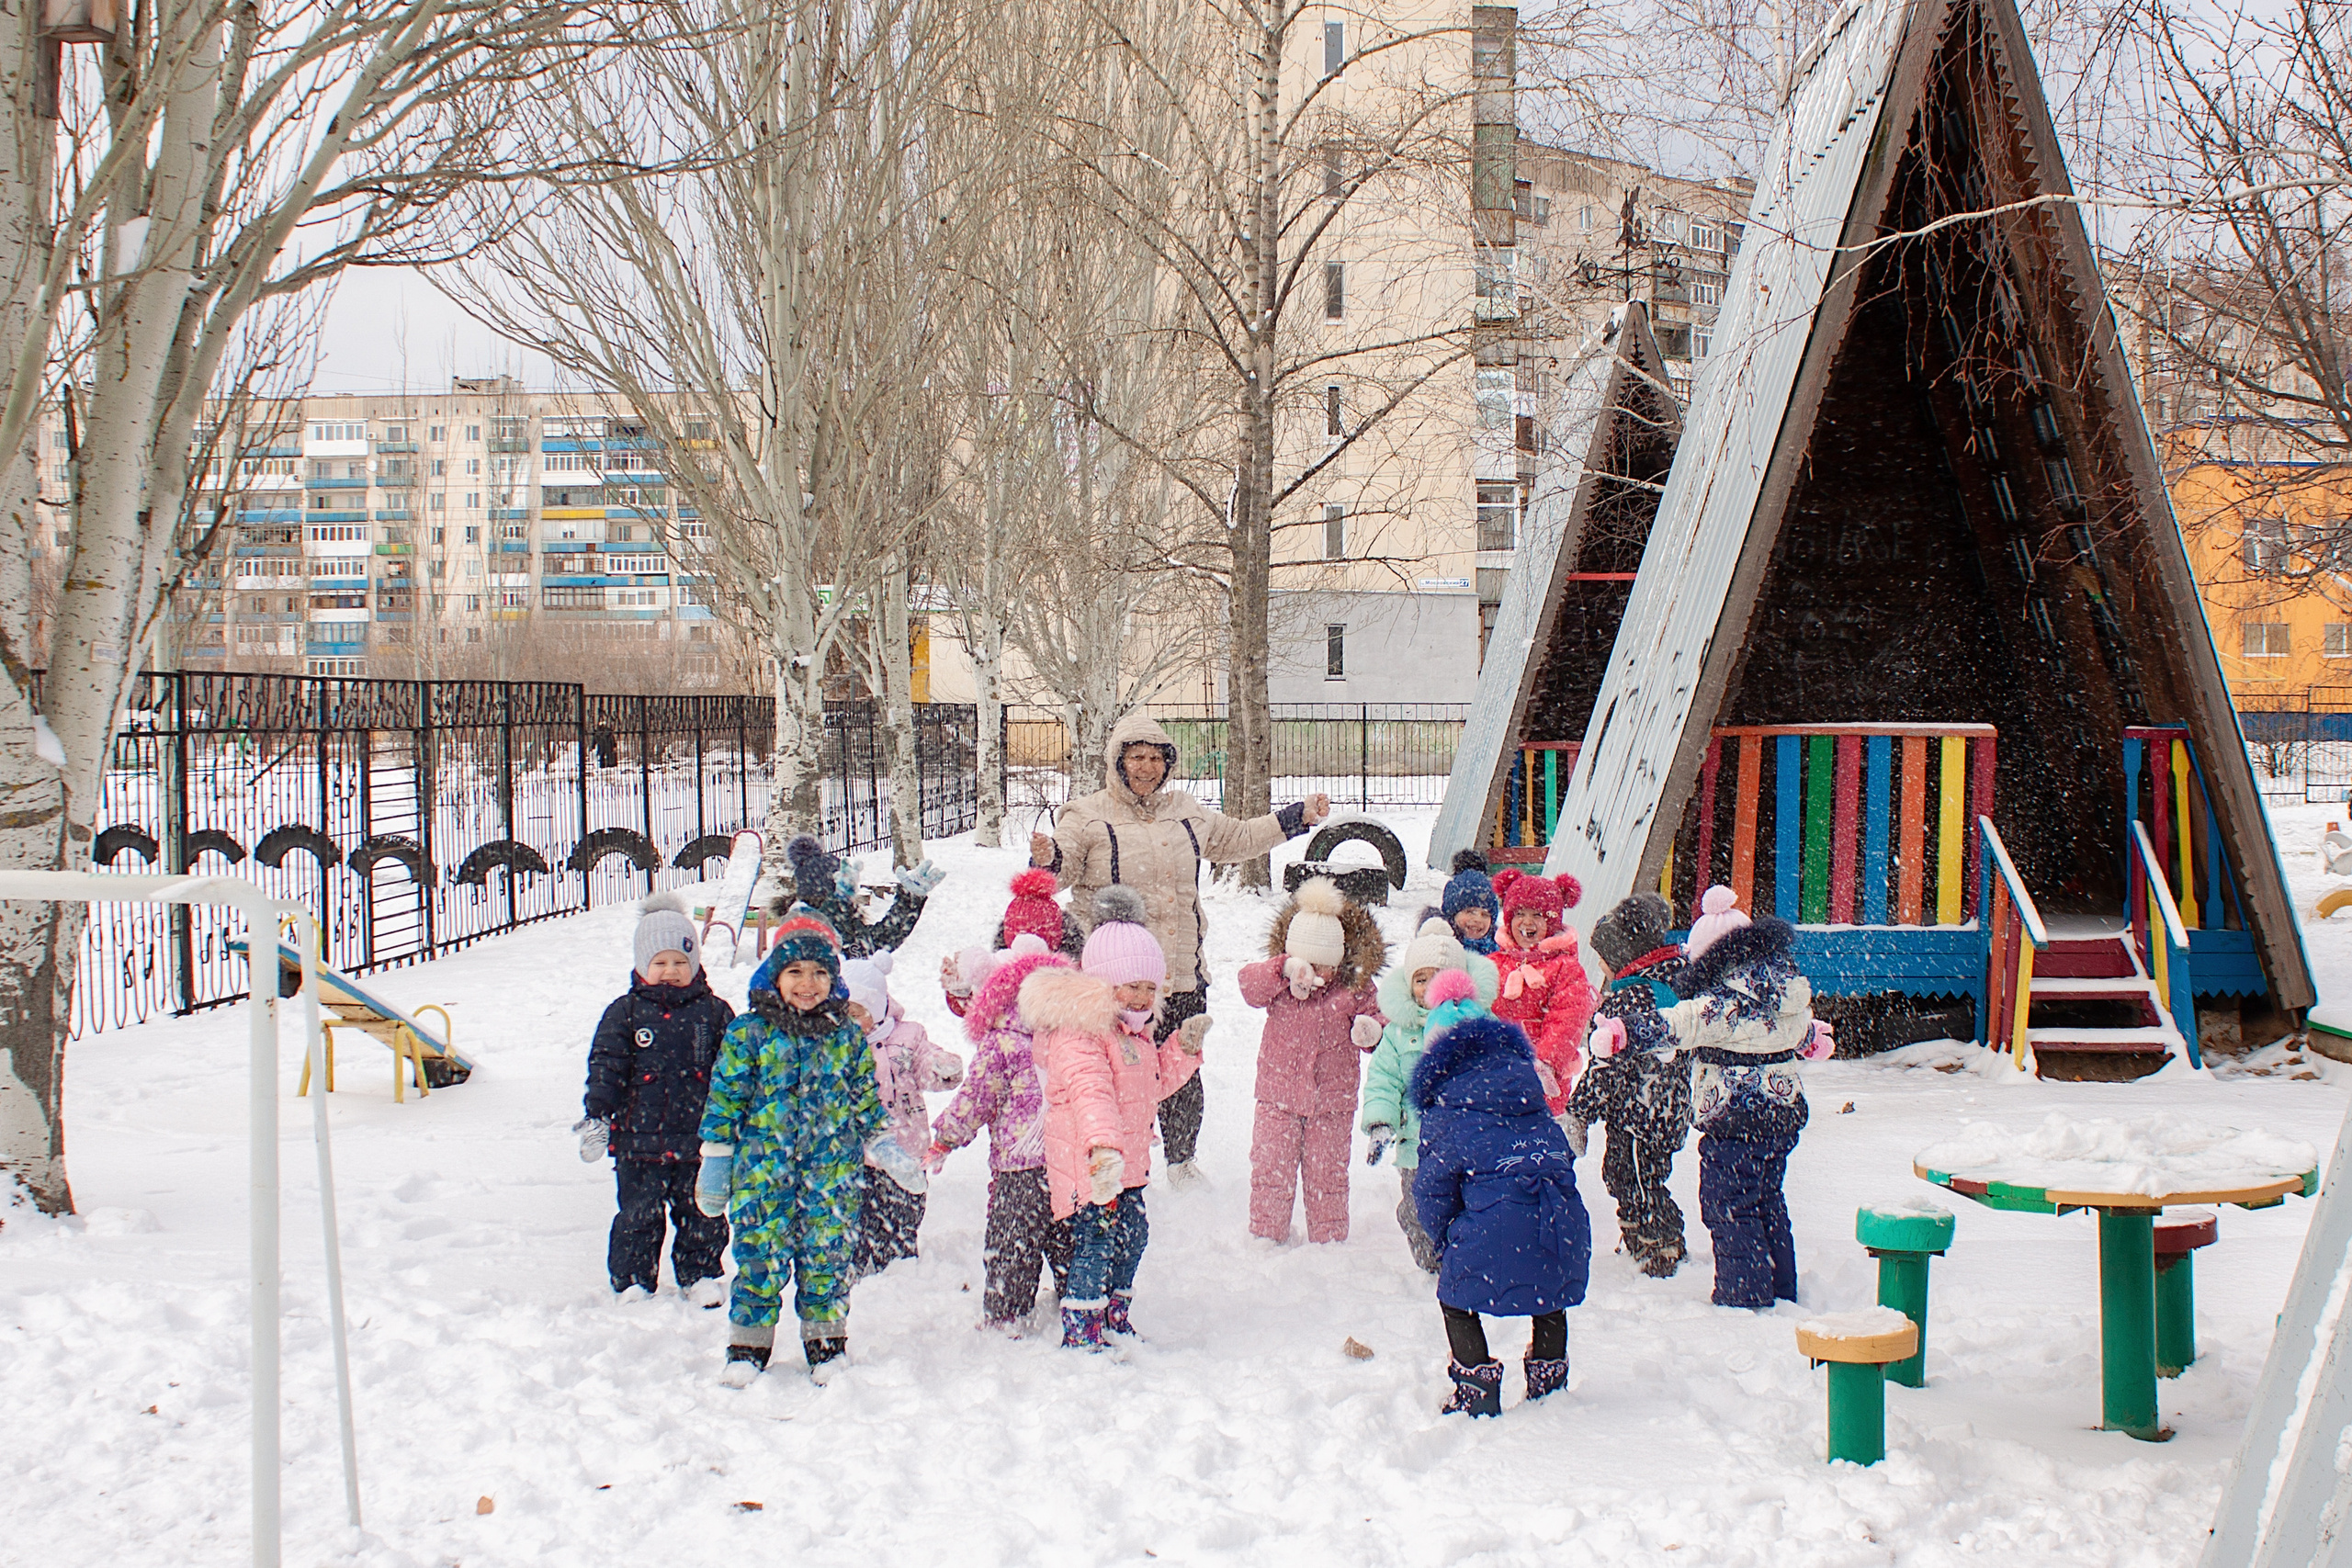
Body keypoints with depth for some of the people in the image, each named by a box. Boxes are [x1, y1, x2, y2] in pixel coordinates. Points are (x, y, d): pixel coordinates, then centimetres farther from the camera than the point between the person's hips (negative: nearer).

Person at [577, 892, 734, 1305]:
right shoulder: (624, 1012, 2)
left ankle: (700, 1276, 24)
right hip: (638, 1140, -1)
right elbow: (605, 1066, 1)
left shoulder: (713, 1012, 4)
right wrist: (597, 1115, -8)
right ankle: (633, 1280, 18)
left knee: (701, 1213, 8)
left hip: (697, 1139, 1)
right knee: (638, 1215, 4)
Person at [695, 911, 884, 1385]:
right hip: (762, 1168, -1)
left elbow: (867, 1098, 15)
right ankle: (747, 1348, 11)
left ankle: (827, 1346, 19)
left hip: (833, 1171, 2)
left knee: (827, 1257, 5)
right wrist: (715, 1159, 2)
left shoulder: (847, 1037, 7)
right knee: (760, 1255, -2)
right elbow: (725, 1095, 3)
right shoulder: (748, 1033, 0)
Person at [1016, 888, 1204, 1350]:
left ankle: (1116, 1321, 33)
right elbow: (1090, 1090, -36)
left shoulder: (1135, 1032, 14)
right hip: (1089, 1164, -10)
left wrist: (1183, 1048, 9)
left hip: (1126, 1161, 10)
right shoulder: (1078, 1034, -20)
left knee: (1132, 1234, 17)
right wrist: (1102, 1144, -51)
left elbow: (1155, 1082, 25)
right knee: (1096, 1241, -10)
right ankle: (1079, 1336, -1)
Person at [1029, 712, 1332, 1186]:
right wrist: (1048, 858, -31)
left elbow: (1238, 838, 27)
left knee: (1184, 1075, 8)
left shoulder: (1187, 814, 14)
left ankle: (1182, 1162, 26)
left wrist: (1299, 816, 26)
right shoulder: (1089, 817, 0)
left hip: (1181, 972, 4)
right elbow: (1063, 869, -7)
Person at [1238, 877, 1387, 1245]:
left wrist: (1370, 1030, -23)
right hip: (1278, 1096, 0)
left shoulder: (1353, 989, -5)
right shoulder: (1278, 983, -6)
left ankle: (1329, 1239, 25)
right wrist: (1286, 969, -38)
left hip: (1332, 1099, 0)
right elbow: (1249, 983, -23)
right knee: (1270, 1169, 4)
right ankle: (1265, 1235, 19)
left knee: (1327, 1173, 10)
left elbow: (1374, 1018, 2)